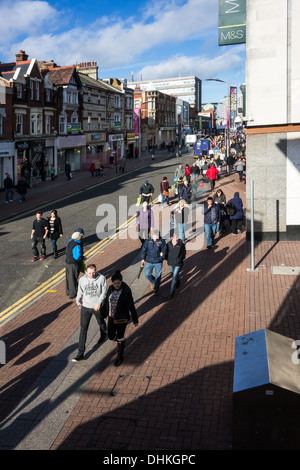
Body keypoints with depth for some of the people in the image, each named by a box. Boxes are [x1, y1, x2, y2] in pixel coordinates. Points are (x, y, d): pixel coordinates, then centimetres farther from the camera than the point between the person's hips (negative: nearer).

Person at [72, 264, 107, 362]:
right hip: (85, 307, 1)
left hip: (98, 307, -1)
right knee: (83, 329, -2)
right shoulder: (82, 279, -11)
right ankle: (80, 353, 3)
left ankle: (103, 336, 61)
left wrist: (99, 303, -20)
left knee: (101, 323, 26)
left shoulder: (101, 278, -18)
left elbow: (104, 292, -12)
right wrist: (78, 301, 18)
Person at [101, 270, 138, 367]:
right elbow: (106, 302, 10)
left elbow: (131, 306, -11)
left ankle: (120, 357, 27)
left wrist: (135, 320, -6)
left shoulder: (126, 291, -17)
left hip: (122, 319, -5)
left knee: (120, 337, 7)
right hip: (111, 317, 5)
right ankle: (119, 339, 47)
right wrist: (102, 314, 19)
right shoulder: (111, 289, -3)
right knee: (111, 337, 11)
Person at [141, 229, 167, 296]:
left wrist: (161, 258, -14)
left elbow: (164, 250, -4)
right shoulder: (148, 241, -4)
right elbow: (143, 250, 4)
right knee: (147, 275, -2)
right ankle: (153, 281, 32)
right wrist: (143, 258, 2)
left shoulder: (162, 242, -9)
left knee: (158, 276, 5)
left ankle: (156, 290, 23)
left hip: (158, 262, -2)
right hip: (149, 262, 2)